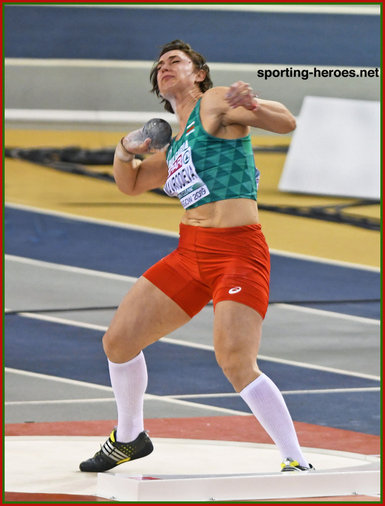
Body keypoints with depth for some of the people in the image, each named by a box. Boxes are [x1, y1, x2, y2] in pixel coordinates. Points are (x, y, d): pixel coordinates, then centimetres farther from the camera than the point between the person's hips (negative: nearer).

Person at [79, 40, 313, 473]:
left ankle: (296, 461, -13)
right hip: (190, 253, 8)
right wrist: (124, 152, 9)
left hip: (238, 251, -8)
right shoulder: (174, 145, 21)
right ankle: (129, 438, 30)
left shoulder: (215, 102, 0)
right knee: (118, 340, 8)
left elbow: (286, 122, -10)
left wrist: (253, 107, -32)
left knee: (236, 363, -23)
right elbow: (131, 184, 31)